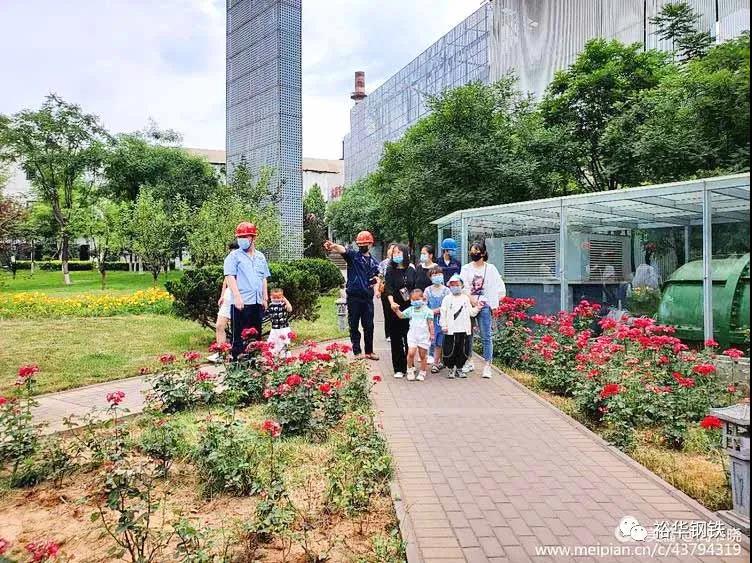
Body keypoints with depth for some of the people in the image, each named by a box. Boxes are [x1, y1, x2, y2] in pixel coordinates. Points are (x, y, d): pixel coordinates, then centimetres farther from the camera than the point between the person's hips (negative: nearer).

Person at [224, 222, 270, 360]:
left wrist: (265, 298, 13)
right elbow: (230, 277, -10)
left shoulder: (260, 257, 15)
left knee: (256, 336, 12)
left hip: (258, 302, 5)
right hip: (241, 302, -5)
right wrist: (237, 296, -19)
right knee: (239, 336, -2)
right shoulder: (234, 256, -1)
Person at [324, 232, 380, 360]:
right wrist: (333, 246, -45)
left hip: (368, 297, 4)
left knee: (369, 326, 10)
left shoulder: (374, 262, 12)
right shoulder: (353, 255, -2)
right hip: (354, 296, -3)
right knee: (354, 326, 4)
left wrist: (376, 279, 0)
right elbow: (343, 250, -24)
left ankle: (369, 351, 23)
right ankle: (356, 352, 14)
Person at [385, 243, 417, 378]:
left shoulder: (411, 270, 7)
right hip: (396, 308, -2)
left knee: (409, 339, 5)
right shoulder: (390, 270, -1)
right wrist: (391, 302, -29)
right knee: (396, 339, 2)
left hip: (409, 308, 2)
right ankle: (398, 369, 9)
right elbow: (388, 288, -13)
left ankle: (409, 367, 17)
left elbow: (415, 289, 13)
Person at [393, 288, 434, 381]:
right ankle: (410, 371, 7)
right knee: (411, 353, -11)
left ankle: (422, 373, 21)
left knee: (423, 355, 7)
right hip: (412, 335, 2)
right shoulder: (410, 310, 7)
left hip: (424, 335, -2)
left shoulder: (427, 310, -2)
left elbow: (430, 323, 1)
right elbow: (401, 315, 5)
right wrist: (396, 310, -13)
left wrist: (432, 334, 0)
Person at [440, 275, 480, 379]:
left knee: (463, 351, 8)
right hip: (451, 330, -3)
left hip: (464, 330, 3)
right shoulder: (447, 298, 4)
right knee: (450, 351, -2)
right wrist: (444, 325, -8)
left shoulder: (466, 298, 14)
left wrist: (477, 308, 1)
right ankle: (451, 369, 12)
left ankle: (459, 369, 21)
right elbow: (443, 313, -1)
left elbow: (471, 312, 16)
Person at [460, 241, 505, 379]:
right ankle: (469, 362, 20)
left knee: (486, 336, -4)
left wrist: (492, 303, -2)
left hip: (484, 306, -2)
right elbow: (464, 288, -1)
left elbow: (501, 289, 5)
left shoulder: (490, 269, 5)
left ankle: (487, 366, -1)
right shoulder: (466, 269, 8)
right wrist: (473, 301, -11)